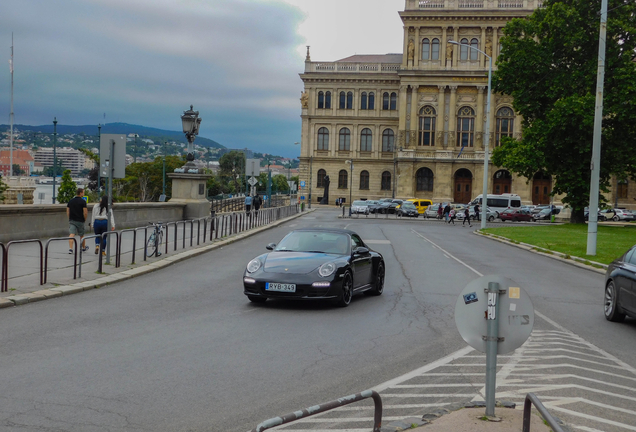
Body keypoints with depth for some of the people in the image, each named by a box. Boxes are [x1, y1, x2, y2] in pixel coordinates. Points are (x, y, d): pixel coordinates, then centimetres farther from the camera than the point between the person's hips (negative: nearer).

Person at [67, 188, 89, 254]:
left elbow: (67, 212, 8)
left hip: (72, 221, 3)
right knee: (81, 235, 14)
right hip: (80, 221, -3)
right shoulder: (83, 201, -9)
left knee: (71, 234, -7)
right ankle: (84, 248, 33)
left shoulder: (70, 201, 7)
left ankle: (70, 248, -23)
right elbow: (85, 213, -14)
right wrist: (84, 219, 2)